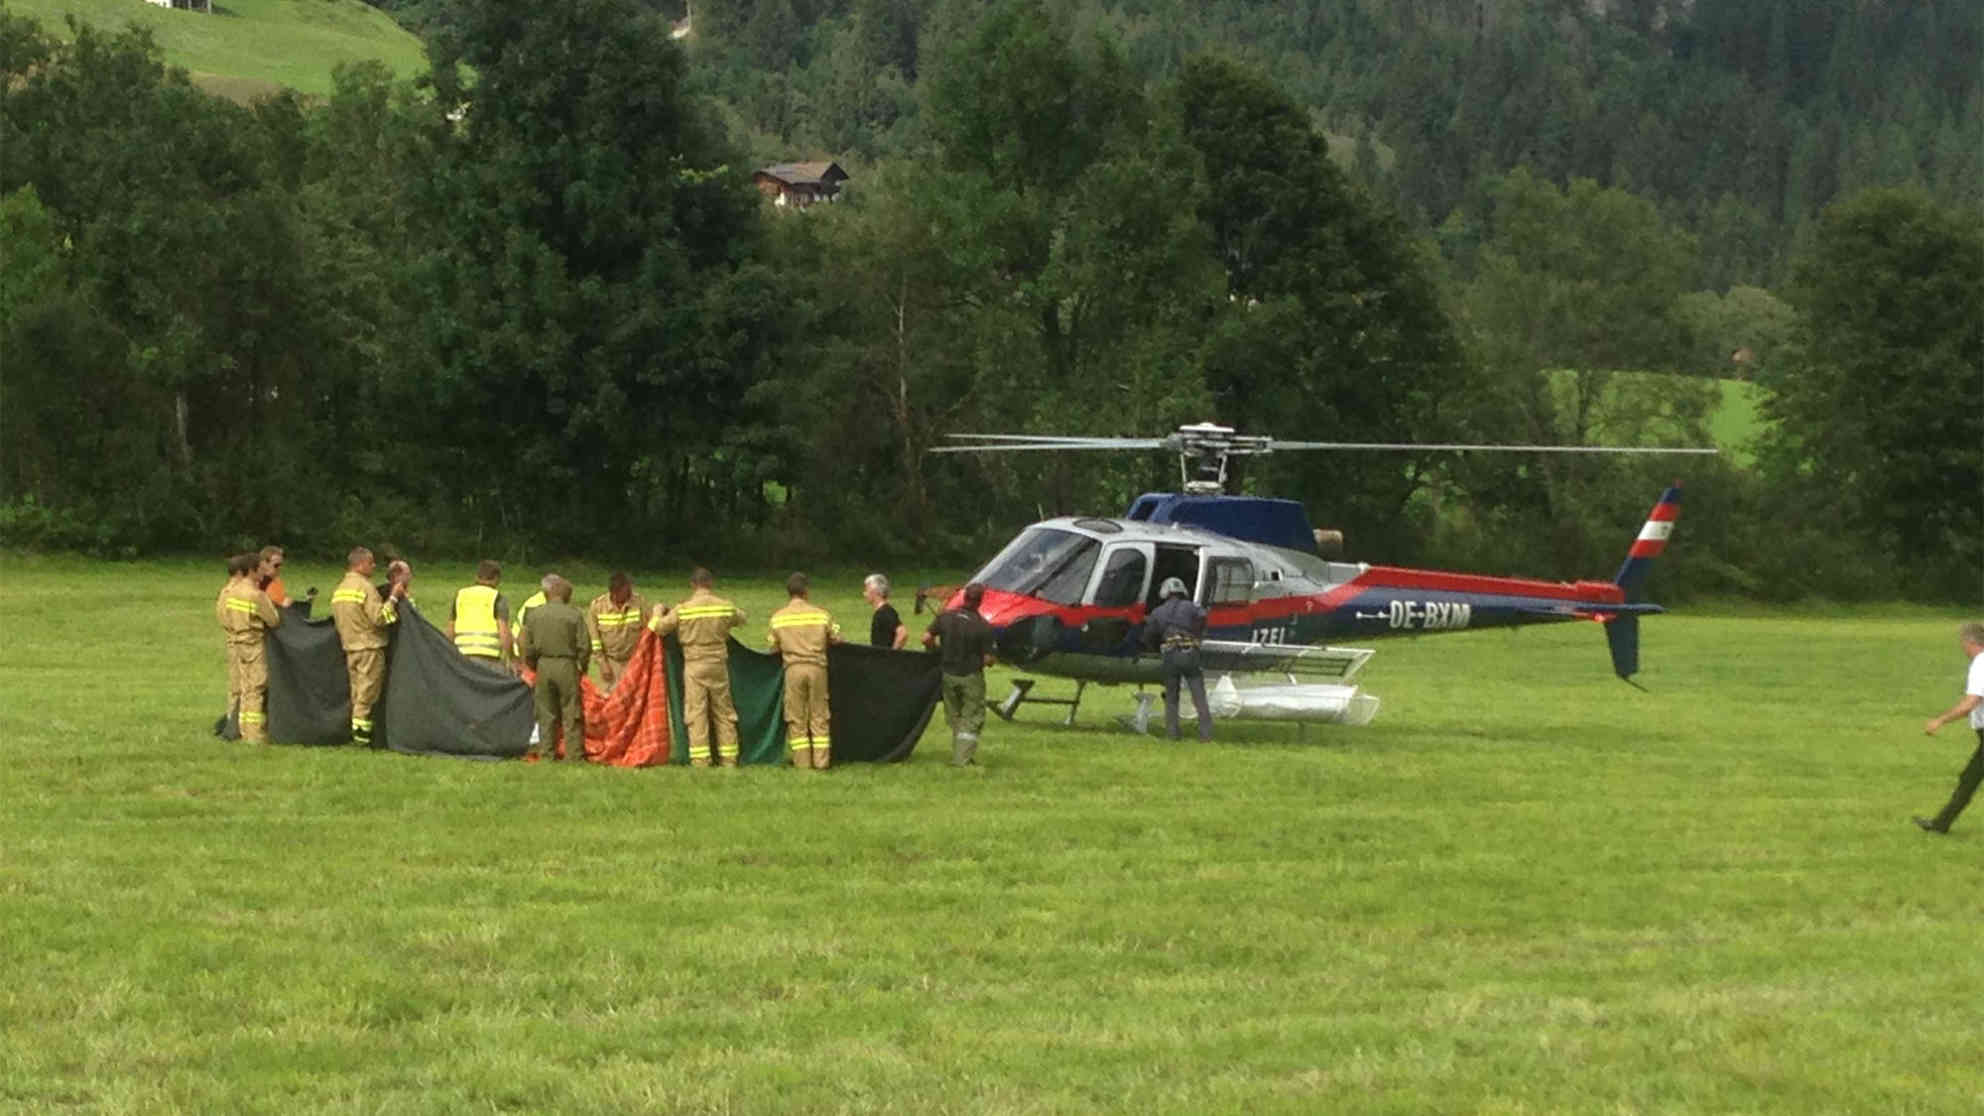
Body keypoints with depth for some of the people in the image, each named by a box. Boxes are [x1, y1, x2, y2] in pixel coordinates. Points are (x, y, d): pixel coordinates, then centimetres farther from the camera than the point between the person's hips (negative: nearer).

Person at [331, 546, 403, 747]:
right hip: (369, 648, -8)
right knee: (368, 693, -4)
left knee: (356, 692, 12)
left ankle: (356, 732, 12)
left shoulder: (339, 589, 12)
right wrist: (392, 597, -12)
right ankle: (362, 733, -6)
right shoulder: (364, 587, -14)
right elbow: (379, 617, -20)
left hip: (349, 648, 8)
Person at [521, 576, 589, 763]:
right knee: (571, 714, 3)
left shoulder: (534, 614, 2)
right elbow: (584, 646, -6)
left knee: (546, 713, 10)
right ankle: (575, 755, 2)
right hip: (567, 666, -2)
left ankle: (546, 753, 11)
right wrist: (582, 667, 9)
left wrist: (533, 667, 19)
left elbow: (528, 646, 5)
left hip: (543, 665, 2)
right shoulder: (574, 615, -6)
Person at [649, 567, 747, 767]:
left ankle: (700, 759, -5)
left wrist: (658, 612, 19)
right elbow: (741, 618, 19)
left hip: (695, 666, -2)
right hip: (718, 665, 2)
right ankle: (728, 758, 11)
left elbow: (659, 627, -2)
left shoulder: (683, 609, -7)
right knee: (723, 712, 10)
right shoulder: (725, 607, 0)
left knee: (696, 712, 0)